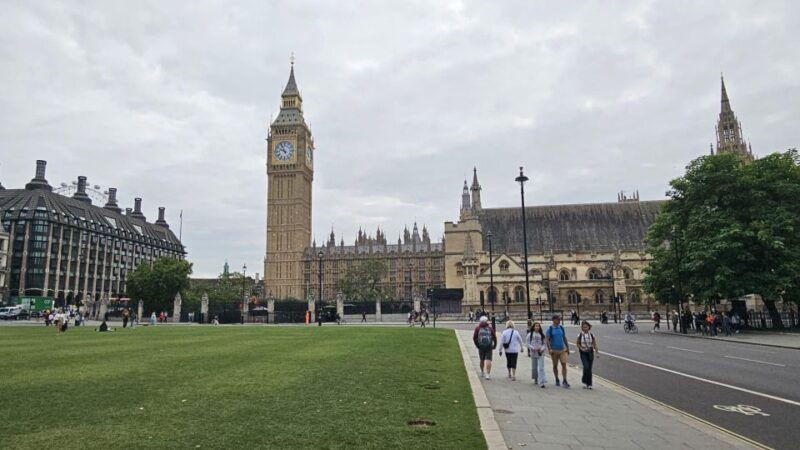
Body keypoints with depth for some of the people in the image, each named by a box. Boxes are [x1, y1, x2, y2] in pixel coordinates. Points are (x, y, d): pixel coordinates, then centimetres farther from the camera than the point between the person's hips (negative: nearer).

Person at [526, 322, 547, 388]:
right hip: (533, 353, 0)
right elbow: (528, 344, 0)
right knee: (534, 367, 10)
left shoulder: (542, 335, 5)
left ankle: (541, 382, -14)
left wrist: (542, 349, -13)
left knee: (541, 368, -9)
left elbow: (544, 344, 6)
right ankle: (535, 379, 29)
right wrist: (534, 348, -15)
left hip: (541, 353, 0)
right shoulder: (530, 335, 1)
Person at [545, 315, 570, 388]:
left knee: (564, 364, -8)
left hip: (563, 349, 3)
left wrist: (567, 348, 13)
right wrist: (549, 349, -18)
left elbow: (564, 338, 15)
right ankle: (557, 380, 23)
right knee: (555, 365, 8)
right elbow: (547, 340, -9)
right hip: (554, 350, -3)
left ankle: (565, 381, -7)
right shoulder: (550, 329, -5)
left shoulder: (561, 328, 7)